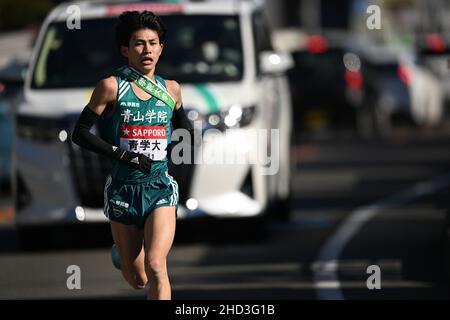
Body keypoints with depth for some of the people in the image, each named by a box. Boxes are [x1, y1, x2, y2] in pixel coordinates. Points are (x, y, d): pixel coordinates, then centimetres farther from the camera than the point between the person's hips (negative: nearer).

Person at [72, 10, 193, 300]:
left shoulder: (171, 90, 7)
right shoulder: (112, 87, -5)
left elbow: (183, 126, 26)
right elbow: (80, 133, -5)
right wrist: (122, 154, -14)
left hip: (160, 189, 1)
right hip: (123, 188, -1)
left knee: (155, 268, -19)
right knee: (136, 279, 9)